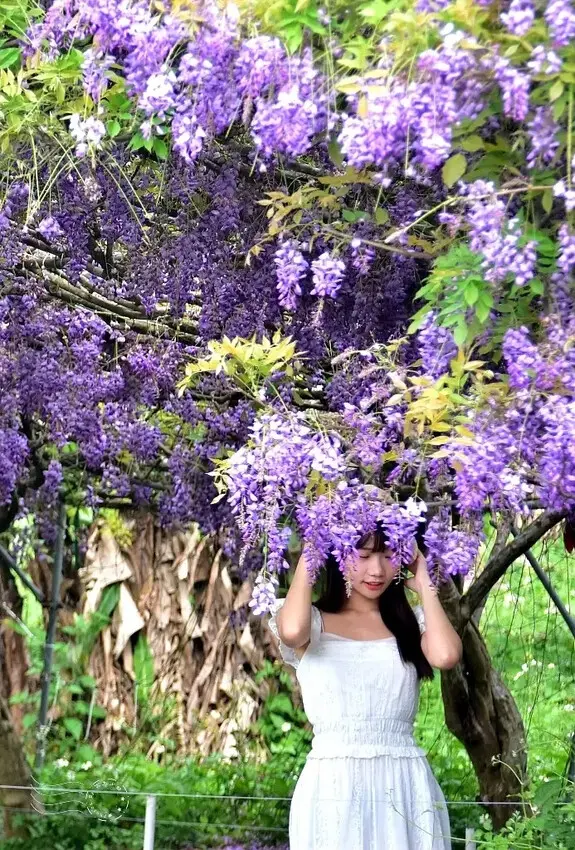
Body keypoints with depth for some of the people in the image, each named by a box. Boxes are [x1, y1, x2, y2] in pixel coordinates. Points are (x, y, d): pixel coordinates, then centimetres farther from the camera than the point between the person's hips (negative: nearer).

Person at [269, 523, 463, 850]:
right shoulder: (315, 623, 4)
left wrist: (424, 585, 2)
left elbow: (446, 655, -12)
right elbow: (292, 630, -21)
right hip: (334, 786, -2)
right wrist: (308, 556, -6)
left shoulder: (411, 622, 10)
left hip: (406, 786, 2)